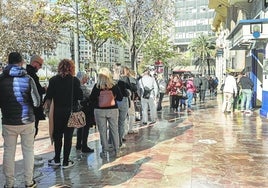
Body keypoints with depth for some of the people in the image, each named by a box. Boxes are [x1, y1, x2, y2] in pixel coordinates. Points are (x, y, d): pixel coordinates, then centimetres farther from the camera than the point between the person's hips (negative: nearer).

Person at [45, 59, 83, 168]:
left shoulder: (53, 80, -1)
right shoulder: (75, 80, -7)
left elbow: (48, 97, -2)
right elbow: (80, 96, -7)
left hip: (57, 111, 2)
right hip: (71, 111, -2)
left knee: (57, 135, 16)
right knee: (68, 136, 6)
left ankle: (57, 159, 24)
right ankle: (66, 161, 11)